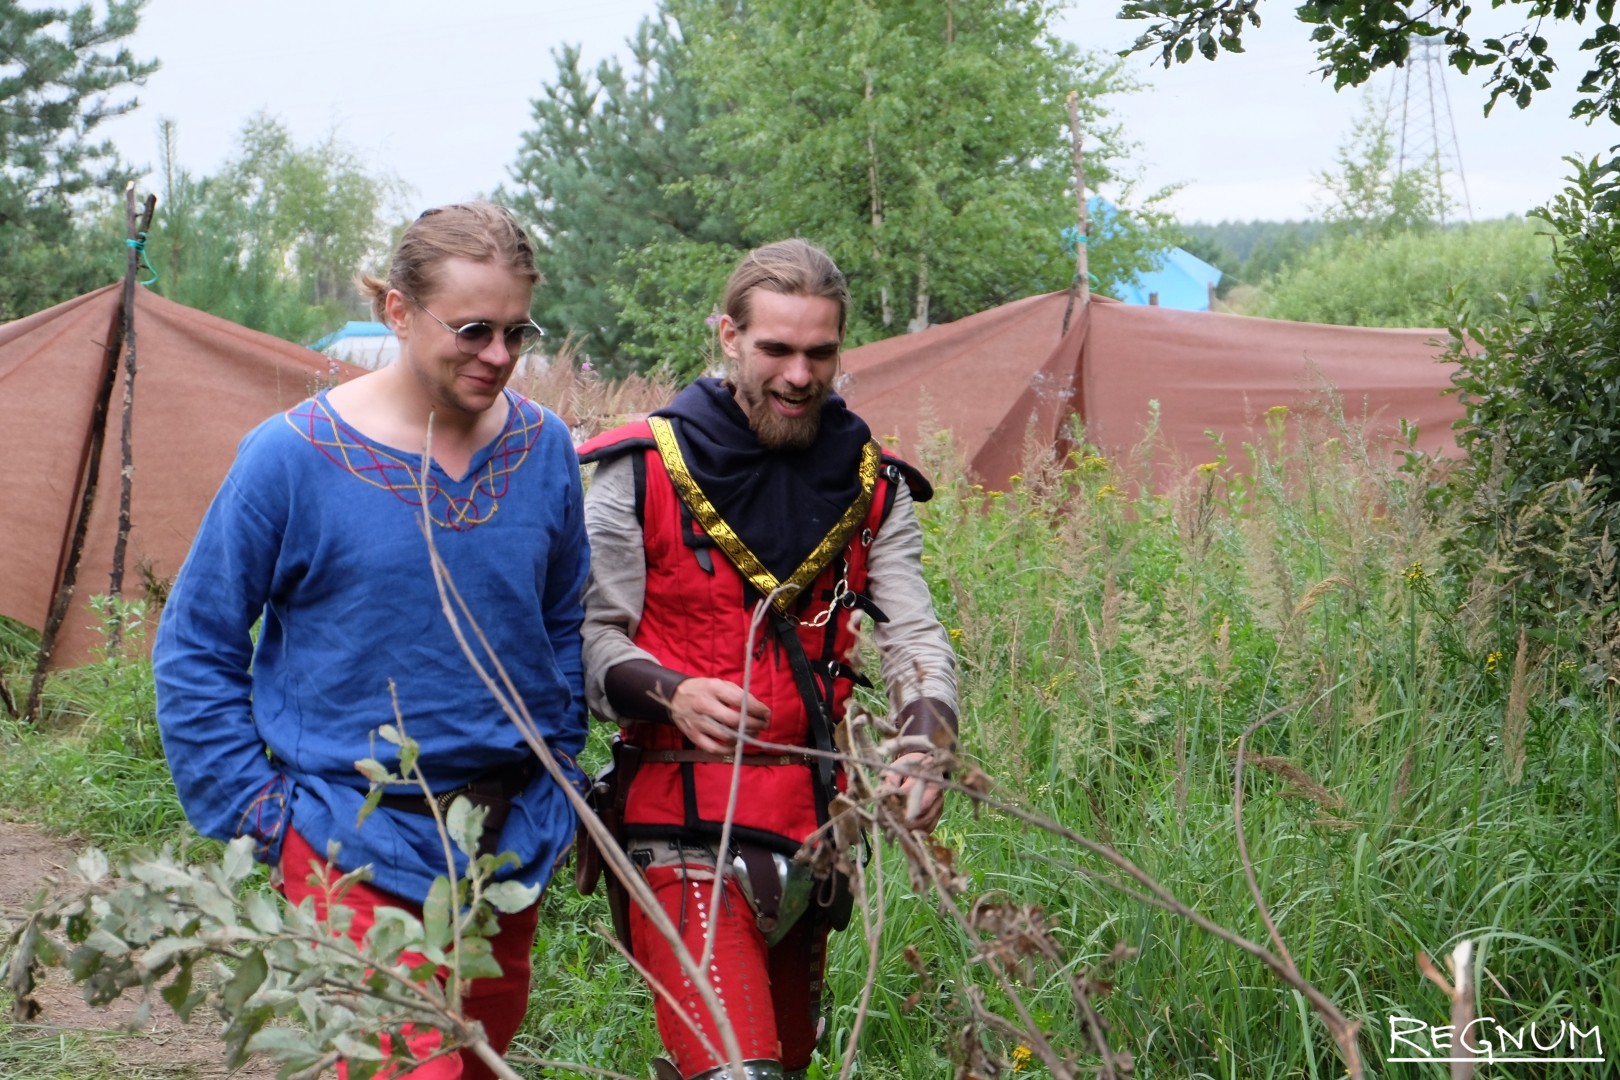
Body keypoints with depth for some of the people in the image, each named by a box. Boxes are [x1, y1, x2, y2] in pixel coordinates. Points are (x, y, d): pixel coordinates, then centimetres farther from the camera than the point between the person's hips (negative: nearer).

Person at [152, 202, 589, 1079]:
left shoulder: (543, 448, 0)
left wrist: (559, 770, 12)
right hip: (357, 843, -5)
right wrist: (261, 811, -6)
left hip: (510, 838, 5)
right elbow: (195, 652, -3)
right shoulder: (293, 456, -12)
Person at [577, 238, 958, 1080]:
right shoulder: (643, 472, -3)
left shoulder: (870, 487, 8)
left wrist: (923, 747, -19)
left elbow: (915, 637, 0)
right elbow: (590, 633, -3)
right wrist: (672, 693, -24)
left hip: (812, 823, 5)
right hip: (683, 817, -5)